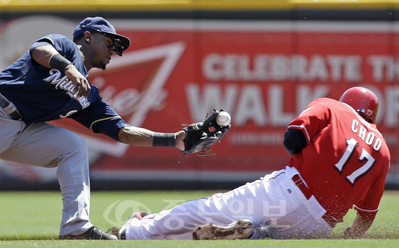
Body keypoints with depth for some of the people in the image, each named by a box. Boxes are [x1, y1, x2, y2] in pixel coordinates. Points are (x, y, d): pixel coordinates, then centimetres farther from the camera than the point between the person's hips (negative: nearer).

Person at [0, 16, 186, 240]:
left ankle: (76, 228, -7)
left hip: (25, 128, 8)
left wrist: (174, 140, 11)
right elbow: (39, 50, -22)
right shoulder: (65, 46, 2)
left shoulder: (89, 96, 21)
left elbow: (124, 132, 18)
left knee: (74, 146, 1)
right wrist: (69, 68, -41)